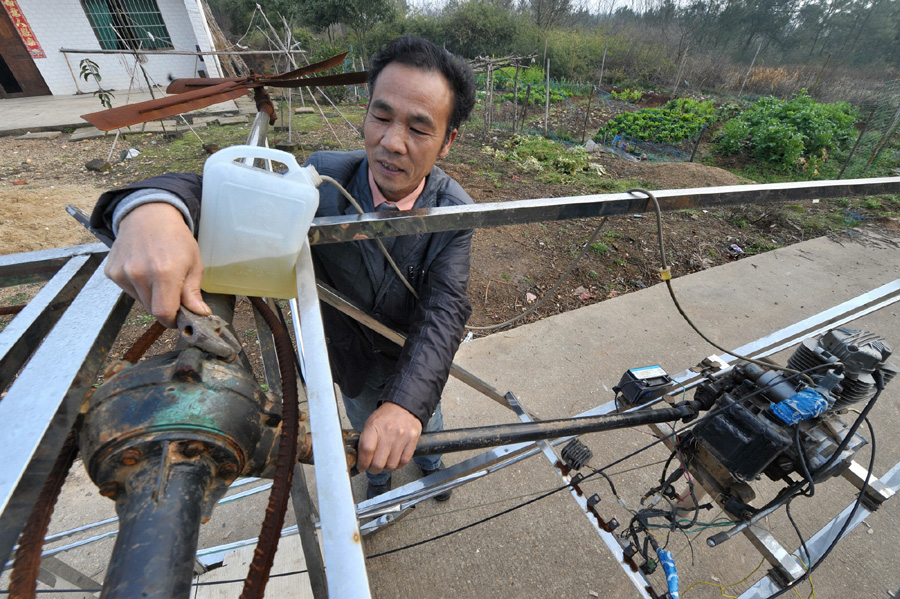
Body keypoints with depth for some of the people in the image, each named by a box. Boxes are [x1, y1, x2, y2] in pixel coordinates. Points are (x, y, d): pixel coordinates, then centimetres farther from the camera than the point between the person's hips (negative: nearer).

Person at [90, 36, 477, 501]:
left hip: (416, 362, 0)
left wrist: (407, 403, -49)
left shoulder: (453, 212, -27)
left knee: (423, 420, 31)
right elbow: (214, 190, -28)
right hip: (353, 362, 1)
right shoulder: (326, 179, -25)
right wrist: (153, 209, -53)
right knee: (364, 426, 30)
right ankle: (378, 477, 67)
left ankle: (429, 461, 70)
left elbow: (445, 310, -35)